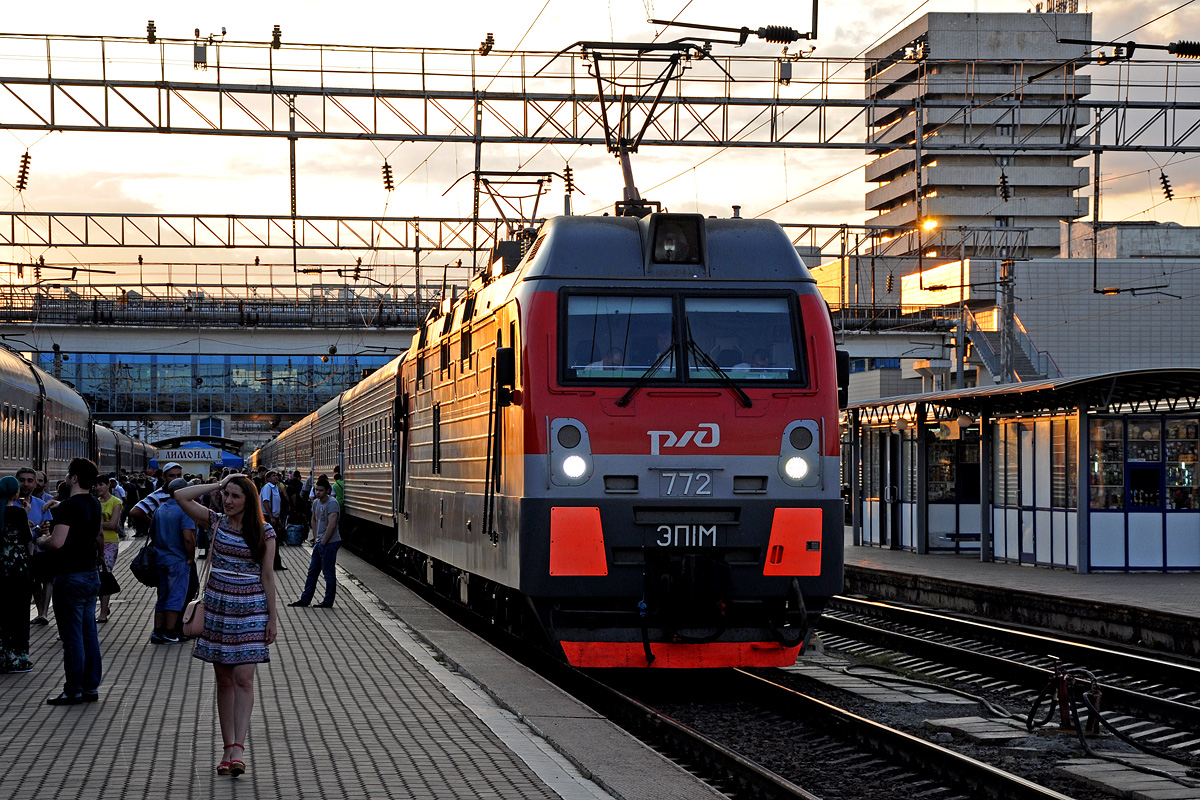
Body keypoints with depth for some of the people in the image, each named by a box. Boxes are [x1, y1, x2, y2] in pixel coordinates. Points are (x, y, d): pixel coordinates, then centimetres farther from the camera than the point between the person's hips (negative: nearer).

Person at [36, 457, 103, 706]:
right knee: (89, 633, 12)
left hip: (71, 576, -8)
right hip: (91, 574, 8)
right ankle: (91, 686, 15)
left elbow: (57, 543, -26)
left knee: (72, 636, -3)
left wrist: (42, 541, -6)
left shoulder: (68, 506, -17)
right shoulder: (95, 504, 10)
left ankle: (74, 690, 0)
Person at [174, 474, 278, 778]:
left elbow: (267, 576, 1)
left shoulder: (264, 532, 0)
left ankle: (238, 748, -14)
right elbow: (181, 497, -1)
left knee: (243, 679, -10)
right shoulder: (216, 522, 6)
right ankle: (228, 747, 9)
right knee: (224, 680, 5)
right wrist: (217, 485, 1)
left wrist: (272, 617, -1)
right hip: (218, 606, 3)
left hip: (251, 609, -3)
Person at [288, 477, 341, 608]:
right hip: (320, 542, 9)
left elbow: (332, 525, -23)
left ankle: (328, 601, 6)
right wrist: (316, 538, 15)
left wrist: (323, 542, -18)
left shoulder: (332, 503, -17)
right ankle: (305, 599, 19)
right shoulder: (316, 502, 10)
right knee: (312, 571, 12)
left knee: (329, 573, -2)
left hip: (330, 542, -9)